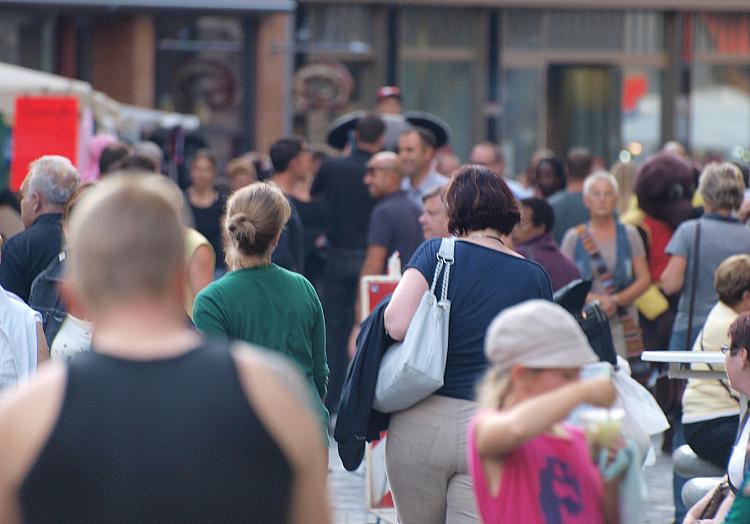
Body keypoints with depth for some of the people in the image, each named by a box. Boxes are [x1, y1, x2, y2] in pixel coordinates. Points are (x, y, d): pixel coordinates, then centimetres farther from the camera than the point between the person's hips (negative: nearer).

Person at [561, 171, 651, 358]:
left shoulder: (629, 235, 12)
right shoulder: (574, 237, 9)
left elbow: (644, 279, 7)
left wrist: (615, 300, -7)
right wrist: (593, 299, -11)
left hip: (622, 327, 1)